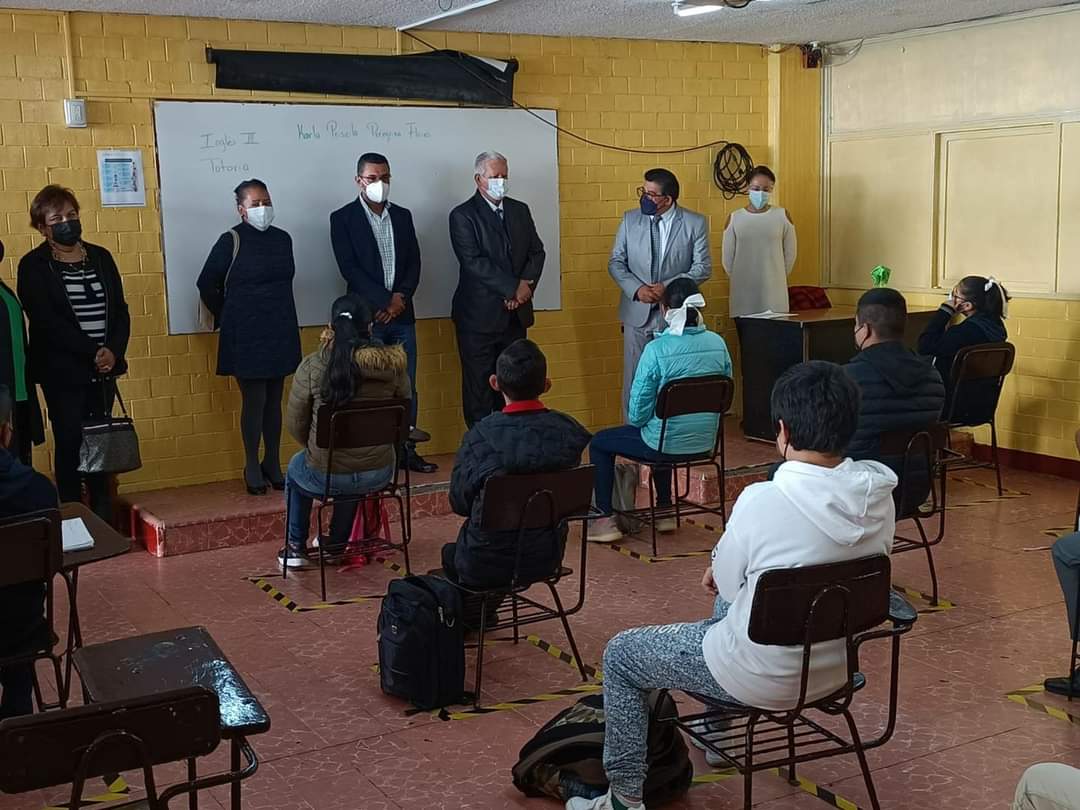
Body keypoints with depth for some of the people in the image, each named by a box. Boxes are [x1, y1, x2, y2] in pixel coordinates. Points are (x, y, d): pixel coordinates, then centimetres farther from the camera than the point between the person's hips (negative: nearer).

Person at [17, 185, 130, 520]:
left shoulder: (100, 257, 10)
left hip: (104, 367, 4)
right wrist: (93, 351, -16)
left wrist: (113, 352, -8)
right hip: (63, 371, -3)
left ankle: (104, 517, 16)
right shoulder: (34, 265, -3)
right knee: (70, 443, -1)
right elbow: (47, 321, -11)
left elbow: (120, 310, 8)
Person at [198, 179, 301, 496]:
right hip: (247, 335, -5)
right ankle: (252, 468, 10)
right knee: (254, 400, -1)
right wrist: (228, 317, 8)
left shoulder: (283, 239, 6)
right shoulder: (232, 240, -9)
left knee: (274, 400, 10)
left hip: (280, 332, 5)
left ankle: (273, 465, 20)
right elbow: (207, 284, -1)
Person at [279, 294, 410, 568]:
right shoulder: (393, 363, -8)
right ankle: (337, 543, 50)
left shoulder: (312, 366, -14)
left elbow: (294, 423, -4)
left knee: (296, 468, 34)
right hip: (380, 474, 3)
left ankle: (295, 548, 38)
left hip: (326, 476, -2)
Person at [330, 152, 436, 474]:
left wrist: (401, 297, -8)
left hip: (401, 314, 4)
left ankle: (406, 449, 15)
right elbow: (349, 268, -9)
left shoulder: (402, 216, 13)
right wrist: (384, 302, -14)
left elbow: (414, 262, 9)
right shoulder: (343, 218, -1)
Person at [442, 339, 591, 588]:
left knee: (451, 553, 32)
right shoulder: (569, 432, -13)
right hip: (546, 558, 3)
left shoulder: (480, 436, -22)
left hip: (487, 567, -3)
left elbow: (459, 503, -10)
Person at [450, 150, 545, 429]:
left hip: (516, 313, 5)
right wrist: (514, 288, -18)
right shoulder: (463, 216, -6)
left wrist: (526, 284, -9)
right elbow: (474, 262, -16)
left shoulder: (520, 210, 12)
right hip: (479, 316, -5)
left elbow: (536, 252, 10)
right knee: (479, 385, 0)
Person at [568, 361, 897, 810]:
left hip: (765, 678, -7)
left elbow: (724, 584, -13)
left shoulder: (763, 500, -28)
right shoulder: (879, 495, -9)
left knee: (620, 654, 14)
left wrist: (719, 567, 10)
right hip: (836, 665, 7)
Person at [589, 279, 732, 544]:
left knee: (599, 443, 19)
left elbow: (638, 414, -15)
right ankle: (665, 511, 43)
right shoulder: (718, 343, -5)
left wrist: (638, 420, 7)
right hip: (705, 442, 6)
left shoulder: (656, 349, -21)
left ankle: (606, 520, 20)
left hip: (667, 445, -6)